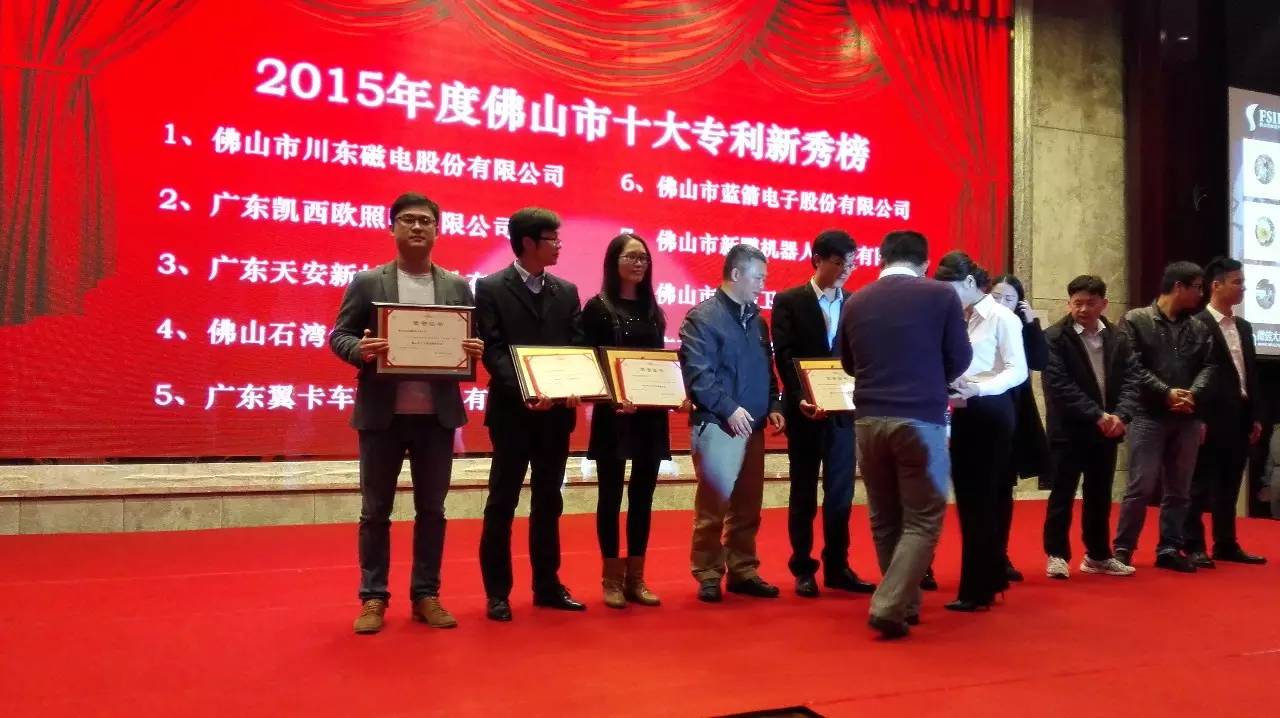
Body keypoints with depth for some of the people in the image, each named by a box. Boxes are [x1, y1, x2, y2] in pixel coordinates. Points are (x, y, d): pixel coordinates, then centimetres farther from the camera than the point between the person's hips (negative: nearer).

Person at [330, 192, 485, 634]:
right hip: (382, 413, -1)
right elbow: (338, 336, 0)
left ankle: (426, 595, 21)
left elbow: (472, 342, 8)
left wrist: (475, 351, -15)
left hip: (437, 414, 2)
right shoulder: (367, 283, 2)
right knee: (375, 510, 7)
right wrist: (360, 349, -21)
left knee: (431, 509, 10)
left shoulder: (458, 287, 7)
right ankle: (373, 597, 18)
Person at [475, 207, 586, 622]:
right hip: (513, 411, -4)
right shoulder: (490, 288, -3)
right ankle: (497, 592, 12)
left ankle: (547, 585, 22)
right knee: (502, 503, 3)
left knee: (548, 502, 12)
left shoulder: (567, 291, 11)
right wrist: (526, 391, -25)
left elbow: (578, 348, 6)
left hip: (557, 412, 5)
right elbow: (492, 350, -11)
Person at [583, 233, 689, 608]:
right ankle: (612, 579, 13)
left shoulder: (652, 309, 13)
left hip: (651, 415, 5)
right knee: (612, 495, 3)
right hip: (614, 415, -5)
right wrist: (611, 399, -22)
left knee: (642, 495, 9)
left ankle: (636, 579, 17)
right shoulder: (597, 308, -4)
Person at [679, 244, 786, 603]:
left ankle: (743, 572, 22)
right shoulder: (702, 317, -6)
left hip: (753, 426, 7)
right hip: (717, 425, -7)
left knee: (748, 506, 12)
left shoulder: (756, 319, 15)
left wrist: (773, 406, 4)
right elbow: (697, 374, -15)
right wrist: (729, 409, -20)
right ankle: (708, 576, 10)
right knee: (713, 506, -1)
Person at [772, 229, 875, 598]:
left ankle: (837, 567, 17)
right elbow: (784, 357, -8)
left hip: (844, 410, 3)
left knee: (840, 492, 7)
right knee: (804, 492, 6)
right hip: (806, 410, -3)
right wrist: (801, 399, -20)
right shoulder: (789, 301, -1)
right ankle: (803, 570, 14)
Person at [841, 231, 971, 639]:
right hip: (921, 418, -3)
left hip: (870, 419, 3)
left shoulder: (855, 302, 3)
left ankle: (906, 603, 24)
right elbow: (960, 359, 4)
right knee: (922, 519, 5)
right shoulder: (940, 296, -4)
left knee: (884, 520, 15)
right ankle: (889, 606, -5)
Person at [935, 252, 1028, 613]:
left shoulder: (1001, 317, -7)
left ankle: (976, 589, 3)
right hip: (962, 413, 7)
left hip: (991, 413, -7)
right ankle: (990, 577, 24)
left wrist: (977, 388, -27)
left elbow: (1018, 371, -14)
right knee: (969, 499, 11)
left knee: (980, 500, -4)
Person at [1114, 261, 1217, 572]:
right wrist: (1167, 392, -15)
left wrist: (1193, 394, -12)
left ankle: (1169, 549, 18)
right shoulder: (1135, 320, -2)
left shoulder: (1199, 328, 12)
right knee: (1141, 486, -6)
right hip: (1149, 415, -5)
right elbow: (1133, 367, -9)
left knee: (1179, 489, 9)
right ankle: (1123, 548, 5)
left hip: (1187, 417, 5)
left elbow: (1208, 366, 7)